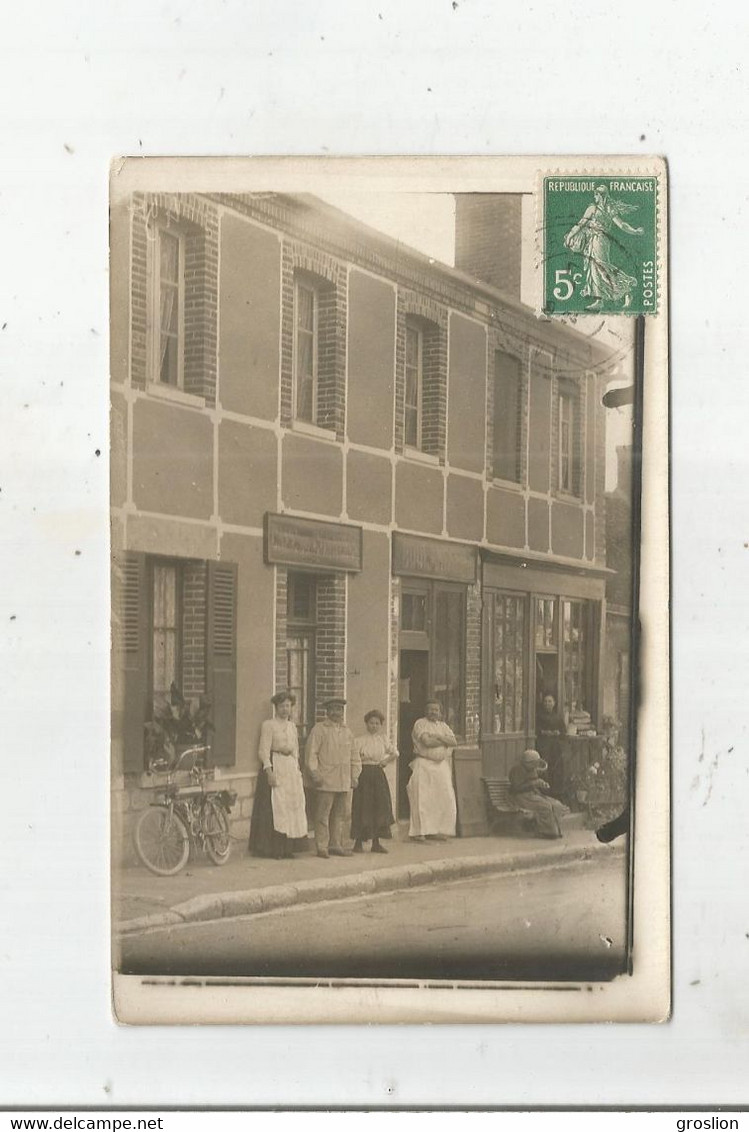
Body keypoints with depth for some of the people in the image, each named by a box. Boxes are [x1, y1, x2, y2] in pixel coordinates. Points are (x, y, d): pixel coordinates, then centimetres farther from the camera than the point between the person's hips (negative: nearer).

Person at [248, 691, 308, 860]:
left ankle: (286, 848, 9)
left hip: (291, 770, 7)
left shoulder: (292, 726, 17)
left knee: (291, 806, 4)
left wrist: (297, 770, 12)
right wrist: (269, 771, -18)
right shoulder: (268, 725, -4)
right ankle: (272, 849, -5)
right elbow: (264, 750, -10)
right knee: (274, 809, -8)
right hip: (275, 767, -7)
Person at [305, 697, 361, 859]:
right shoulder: (319, 729, 0)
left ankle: (336, 845, 17)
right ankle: (322, 847, 2)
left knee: (343, 814, 7)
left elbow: (354, 755, 24)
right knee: (323, 814, -4)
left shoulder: (346, 731, 19)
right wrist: (314, 773, -12)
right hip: (326, 781, -6)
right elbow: (311, 753, -5)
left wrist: (355, 774, 15)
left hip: (344, 782, 6)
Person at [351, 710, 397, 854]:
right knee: (363, 807, -5)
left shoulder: (383, 738, 9)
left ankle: (376, 843, 13)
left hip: (378, 774, 4)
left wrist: (387, 760, 6)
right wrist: (362, 758, -20)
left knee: (380, 806, 3)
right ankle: (358, 842, 4)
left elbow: (395, 753, 20)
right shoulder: (360, 740, -2)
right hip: (364, 774, -4)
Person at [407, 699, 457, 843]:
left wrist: (438, 736, -9)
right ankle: (418, 832, -7)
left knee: (444, 799, 2)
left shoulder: (443, 726, 17)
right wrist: (445, 741, -3)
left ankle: (436, 831, 9)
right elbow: (427, 741, -16)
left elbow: (454, 742, 4)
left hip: (441, 766, 6)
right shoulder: (420, 724, -1)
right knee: (421, 799, -9)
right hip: (424, 765, -6)